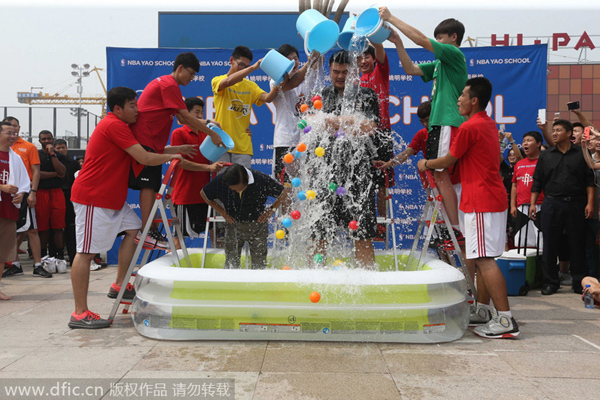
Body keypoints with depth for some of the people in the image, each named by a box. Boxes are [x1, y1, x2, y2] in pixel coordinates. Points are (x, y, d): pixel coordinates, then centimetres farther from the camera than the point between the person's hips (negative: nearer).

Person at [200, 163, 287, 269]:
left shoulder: (262, 180, -24)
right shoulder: (220, 181, -19)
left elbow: (284, 191, -7)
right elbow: (203, 193, 2)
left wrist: (272, 209, -11)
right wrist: (221, 211, -2)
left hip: (258, 225, -1)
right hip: (233, 225, 1)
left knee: (259, 264, 4)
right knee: (231, 263, 6)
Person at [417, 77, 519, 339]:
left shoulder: (470, 127, -13)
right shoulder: (489, 125, 17)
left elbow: (448, 161, -2)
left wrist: (426, 165, 17)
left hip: (481, 202, -10)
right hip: (493, 199, 10)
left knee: (484, 259, -11)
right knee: (481, 258, 16)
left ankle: (505, 320, -12)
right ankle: (483, 309, 26)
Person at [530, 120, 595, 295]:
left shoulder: (581, 153, 7)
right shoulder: (545, 155, 11)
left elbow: (589, 180, 4)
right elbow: (537, 181, 10)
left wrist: (590, 203, -5)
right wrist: (533, 203, 3)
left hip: (575, 204, -1)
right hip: (551, 204, 1)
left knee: (577, 244, 4)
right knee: (550, 244, 2)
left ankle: (580, 283, 14)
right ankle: (550, 282, 11)